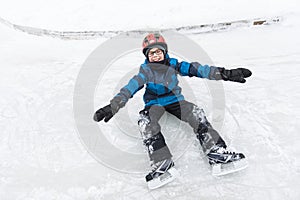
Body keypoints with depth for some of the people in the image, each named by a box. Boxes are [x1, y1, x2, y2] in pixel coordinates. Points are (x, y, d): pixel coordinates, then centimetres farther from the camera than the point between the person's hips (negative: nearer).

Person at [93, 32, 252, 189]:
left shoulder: (173, 64, -7)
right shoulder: (145, 70, -8)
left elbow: (195, 69, -17)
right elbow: (130, 88, -20)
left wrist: (225, 74, -27)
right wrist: (113, 106, -36)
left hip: (175, 99, 1)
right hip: (154, 103, 0)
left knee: (197, 114, -25)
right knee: (145, 122, -31)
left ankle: (218, 155, -23)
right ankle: (163, 166, -37)